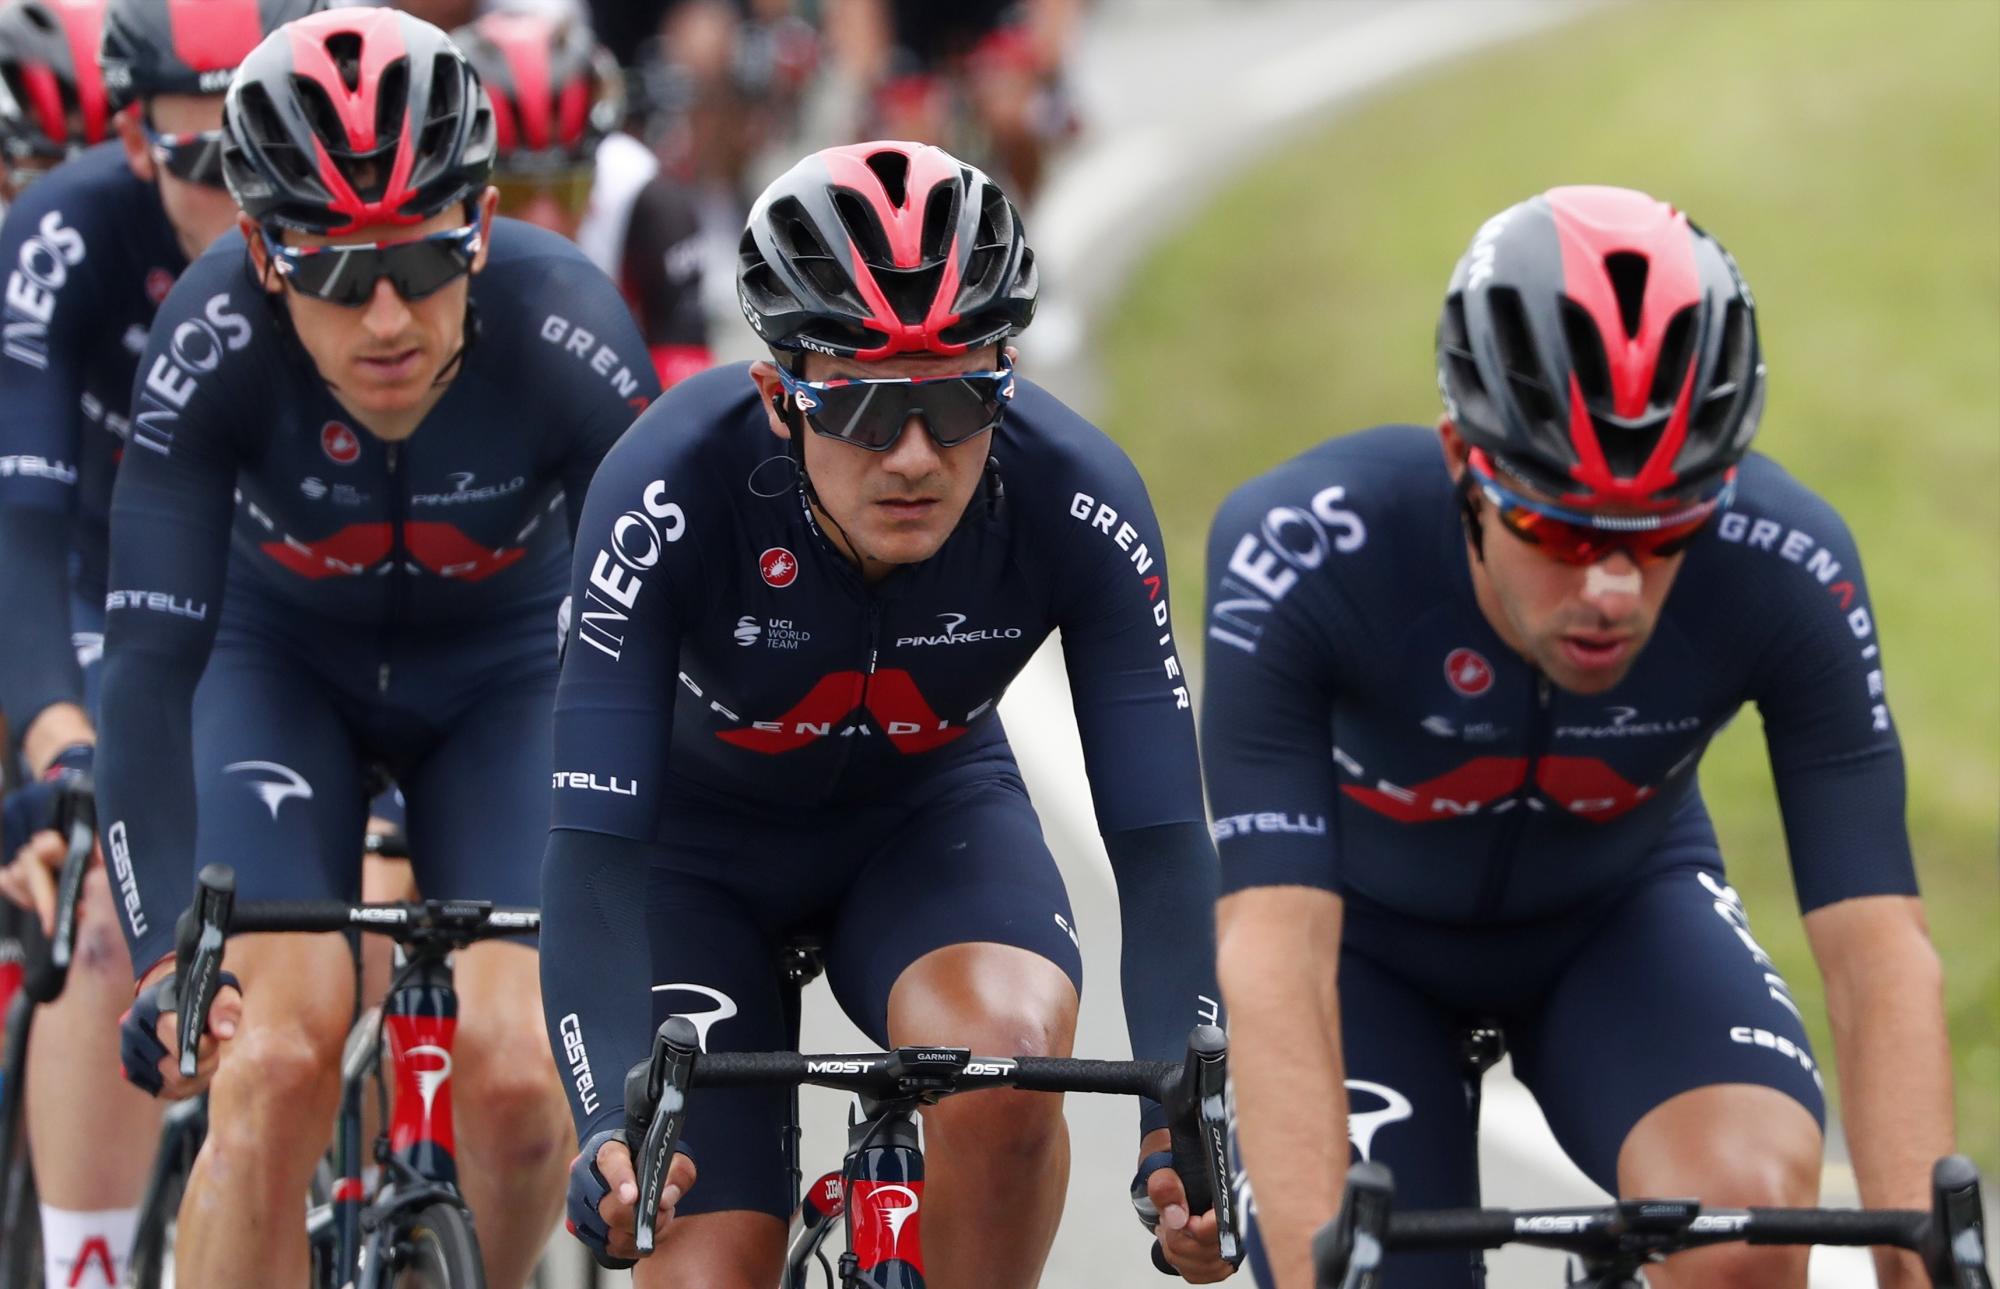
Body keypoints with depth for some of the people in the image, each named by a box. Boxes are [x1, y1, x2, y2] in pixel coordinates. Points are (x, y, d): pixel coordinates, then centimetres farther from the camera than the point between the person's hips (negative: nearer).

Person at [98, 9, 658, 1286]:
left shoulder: (565, 334, -33)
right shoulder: (215, 343, -33)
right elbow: (152, 665, -32)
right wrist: (166, 959, -42)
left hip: (504, 670, 0)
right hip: (285, 662, 0)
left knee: (516, 1072, -16)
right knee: (276, 1060, -21)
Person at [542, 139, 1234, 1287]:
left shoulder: (1079, 503, -30)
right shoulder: (671, 492, -35)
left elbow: (1160, 837, -29)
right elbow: (594, 847, -37)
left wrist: (1186, 1128, -44)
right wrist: (613, 1132, -52)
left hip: (927, 813, 1)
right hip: (693, 836, -1)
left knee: (1010, 1062, -31)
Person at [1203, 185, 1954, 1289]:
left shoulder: (1786, 569, -31)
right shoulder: (1301, 551, -37)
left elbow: (1879, 955, -32)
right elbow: (1276, 957, -41)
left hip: (1618, 909, 1)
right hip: (1367, 926, -1)